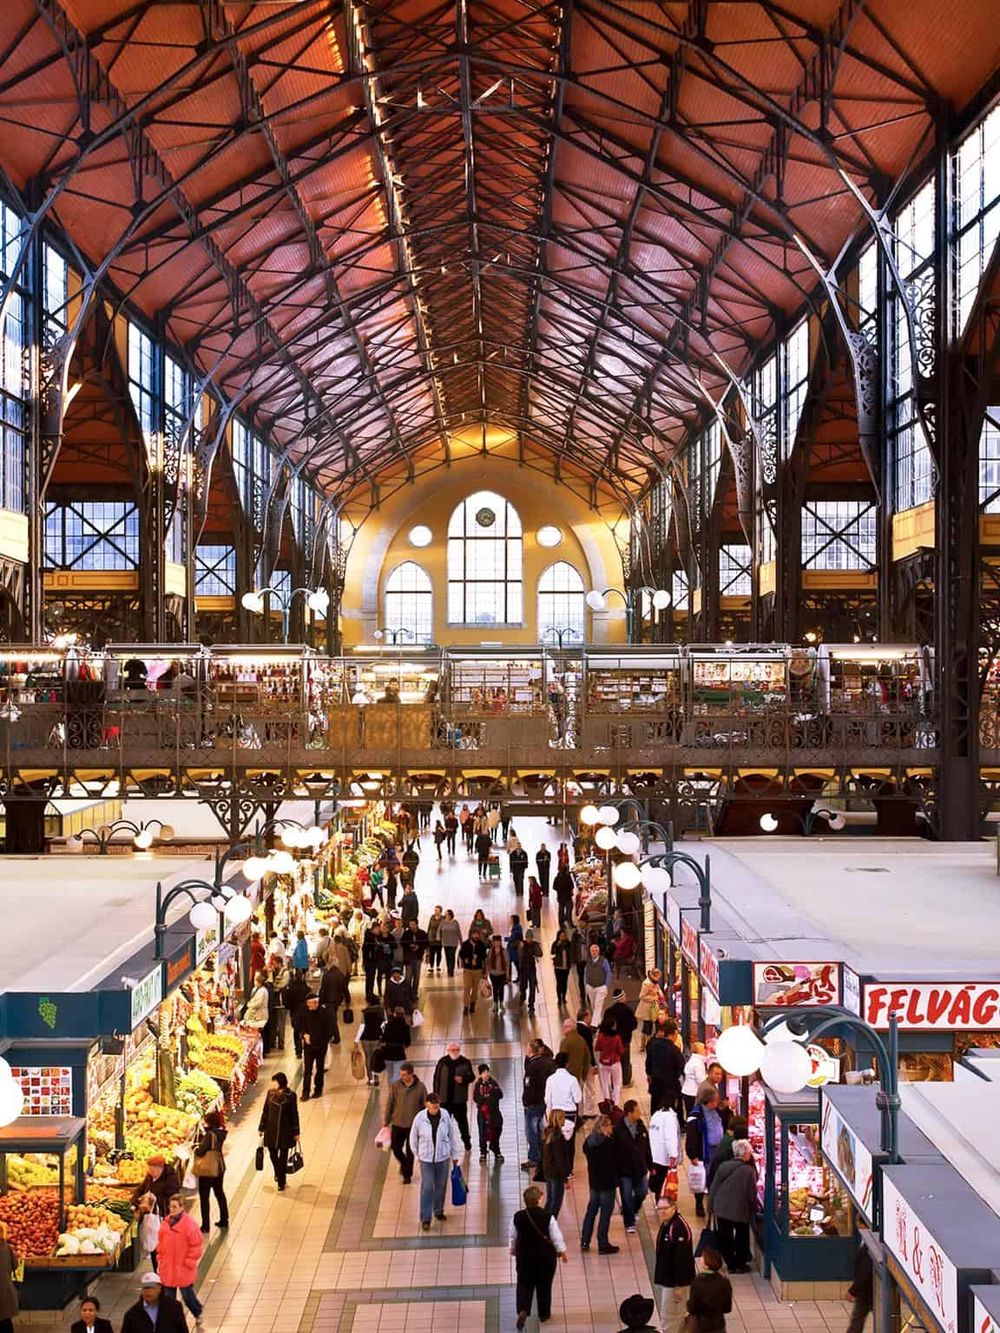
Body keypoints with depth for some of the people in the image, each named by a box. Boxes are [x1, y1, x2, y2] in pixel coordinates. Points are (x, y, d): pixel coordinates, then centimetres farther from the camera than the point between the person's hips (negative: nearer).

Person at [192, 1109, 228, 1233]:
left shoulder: (209, 1135, -25)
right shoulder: (220, 1132, -4)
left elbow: (200, 1151, -26)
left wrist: (195, 1148, -5)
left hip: (207, 1170, -7)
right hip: (219, 1168, 7)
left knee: (204, 1197, 6)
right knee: (219, 1193, 22)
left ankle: (205, 1225, 11)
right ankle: (224, 1220, 31)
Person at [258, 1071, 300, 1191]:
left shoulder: (291, 1096, -11)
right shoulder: (270, 1093, -3)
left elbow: (294, 1114, -5)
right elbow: (265, 1111, 5)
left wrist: (296, 1132, -2)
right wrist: (261, 1128, 7)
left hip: (285, 1131, -3)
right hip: (271, 1129, 3)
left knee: (283, 1157, 4)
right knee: (273, 1155, 15)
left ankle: (281, 1181, 18)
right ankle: (277, 1173, 43)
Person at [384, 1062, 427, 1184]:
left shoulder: (420, 1087, -11)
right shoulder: (395, 1086, -9)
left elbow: (425, 1106, -1)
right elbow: (389, 1104, 0)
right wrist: (386, 1121, 2)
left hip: (413, 1125, -1)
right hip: (397, 1124, 1)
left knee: (410, 1151, 7)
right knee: (395, 1147, 7)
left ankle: (407, 1174, 26)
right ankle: (404, 1163, 38)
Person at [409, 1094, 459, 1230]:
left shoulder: (445, 1115, -13)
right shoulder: (420, 1118, -16)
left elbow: (452, 1135, -1)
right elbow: (413, 1138, -1)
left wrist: (455, 1155, 6)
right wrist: (417, 1155, 6)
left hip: (443, 1157, 2)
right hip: (426, 1158, -2)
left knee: (441, 1186, 15)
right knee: (427, 1187, -3)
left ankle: (438, 1210, 37)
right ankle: (425, 1218, 6)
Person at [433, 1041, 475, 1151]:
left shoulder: (465, 1062, -5)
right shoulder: (442, 1062, -4)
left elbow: (472, 1077, -1)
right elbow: (436, 1078, 1)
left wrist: (463, 1079, -22)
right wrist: (436, 1093, -2)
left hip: (459, 1098, -1)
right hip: (445, 1098, 1)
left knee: (462, 1121, 12)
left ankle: (467, 1142, 29)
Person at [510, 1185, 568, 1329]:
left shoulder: (517, 1217, -11)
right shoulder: (548, 1217, -19)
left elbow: (513, 1237, 2)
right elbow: (556, 1236, -10)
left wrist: (514, 1251, 21)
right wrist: (561, 1251, 7)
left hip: (524, 1256, 1)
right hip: (546, 1257, -1)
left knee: (524, 1284, 12)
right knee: (544, 1286, 15)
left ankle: (522, 1310, -8)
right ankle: (544, 1314, 26)